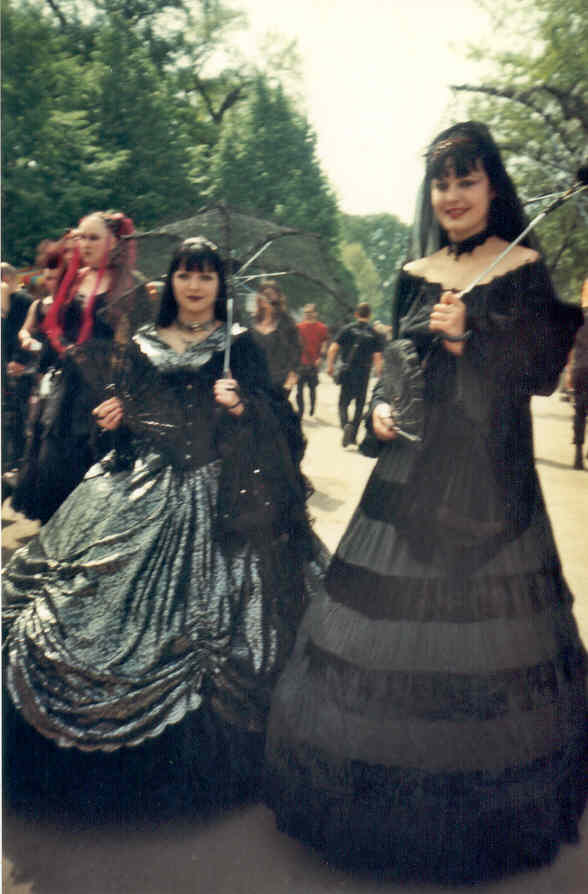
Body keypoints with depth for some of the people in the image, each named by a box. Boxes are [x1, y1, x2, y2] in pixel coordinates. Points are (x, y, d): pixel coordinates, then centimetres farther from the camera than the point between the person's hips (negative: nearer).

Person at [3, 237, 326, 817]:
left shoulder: (239, 346, 4)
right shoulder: (142, 344, 13)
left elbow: (275, 419, -2)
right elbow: (124, 415, 17)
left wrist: (240, 406, -21)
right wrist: (115, 417, -4)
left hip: (212, 491, -3)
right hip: (141, 486, 4)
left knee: (202, 607, -5)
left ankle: (190, 759, 14)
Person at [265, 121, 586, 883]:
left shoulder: (524, 268, 0)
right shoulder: (414, 274, 12)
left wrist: (471, 337, -18)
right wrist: (381, 407, -3)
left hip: (488, 473, -4)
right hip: (413, 465, 4)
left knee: (479, 629, 3)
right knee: (389, 624, 8)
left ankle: (484, 806, 26)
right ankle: (386, 791, 29)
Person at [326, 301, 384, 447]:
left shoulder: (347, 328, 1)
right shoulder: (374, 333, 1)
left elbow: (333, 349, -6)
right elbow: (377, 357, -7)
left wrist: (330, 366, 3)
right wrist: (379, 373, 2)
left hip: (347, 371, 0)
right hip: (364, 373, 1)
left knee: (343, 403, 8)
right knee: (360, 404, 14)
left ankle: (346, 425, -21)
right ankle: (353, 436, 16)